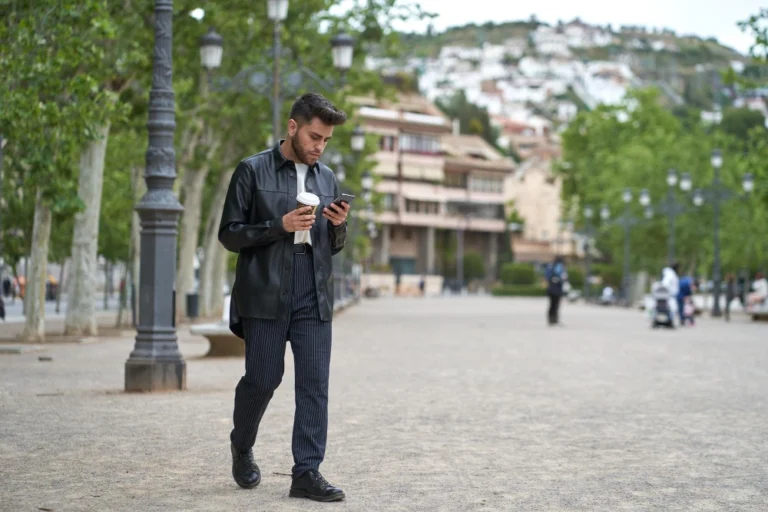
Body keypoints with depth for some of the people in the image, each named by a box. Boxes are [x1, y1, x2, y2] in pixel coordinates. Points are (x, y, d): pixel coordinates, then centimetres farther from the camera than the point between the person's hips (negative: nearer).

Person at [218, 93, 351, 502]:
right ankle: (242, 447, 29)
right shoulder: (252, 170, 0)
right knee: (262, 379, 2)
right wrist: (280, 226, -15)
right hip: (266, 295, -4)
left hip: (315, 298, 4)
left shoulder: (327, 179, 14)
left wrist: (339, 226, -2)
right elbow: (229, 234, -3)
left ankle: (307, 473, 1)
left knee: (314, 384, -2)